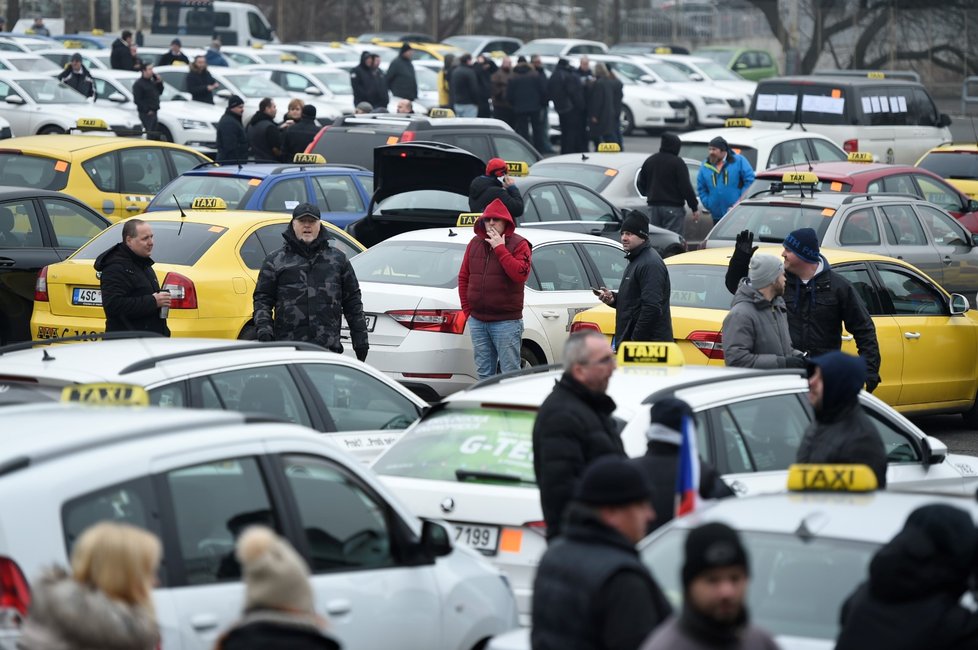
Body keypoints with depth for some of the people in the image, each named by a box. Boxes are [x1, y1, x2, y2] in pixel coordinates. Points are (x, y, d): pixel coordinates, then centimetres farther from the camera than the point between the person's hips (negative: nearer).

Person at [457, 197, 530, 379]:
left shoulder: (518, 245, -4)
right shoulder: (475, 243, 11)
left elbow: (520, 274, -21)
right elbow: (463, 277, 15)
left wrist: (500, 249, -19)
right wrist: (467, 309, 9)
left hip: (506, 322, -5)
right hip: (477, 321, 5)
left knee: (510, 373, -5)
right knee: (484, 372, 11)